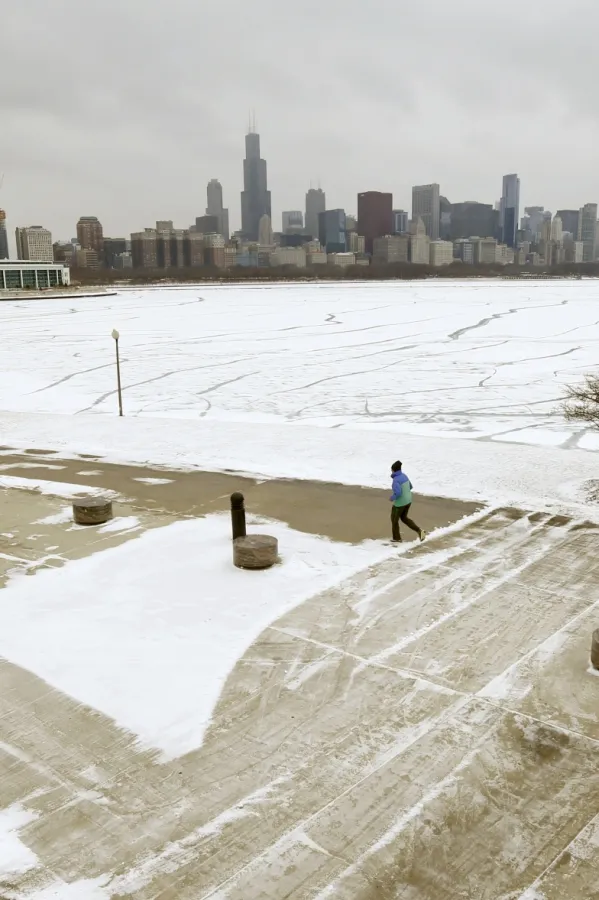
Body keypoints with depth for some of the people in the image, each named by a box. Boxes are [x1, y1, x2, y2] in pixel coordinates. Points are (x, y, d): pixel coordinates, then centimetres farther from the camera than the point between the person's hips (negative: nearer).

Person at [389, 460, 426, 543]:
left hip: (400, 502, -8)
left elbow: (398, 494, -32)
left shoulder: (396, 480, -25)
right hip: (408, 500, 8)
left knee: (394, 519, 16)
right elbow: (409, 487, 15)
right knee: (404, 518, 24)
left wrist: (392, 497, -11)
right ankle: (419, 531, 10)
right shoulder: (404, 476, 2)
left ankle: (397, 538, 31)